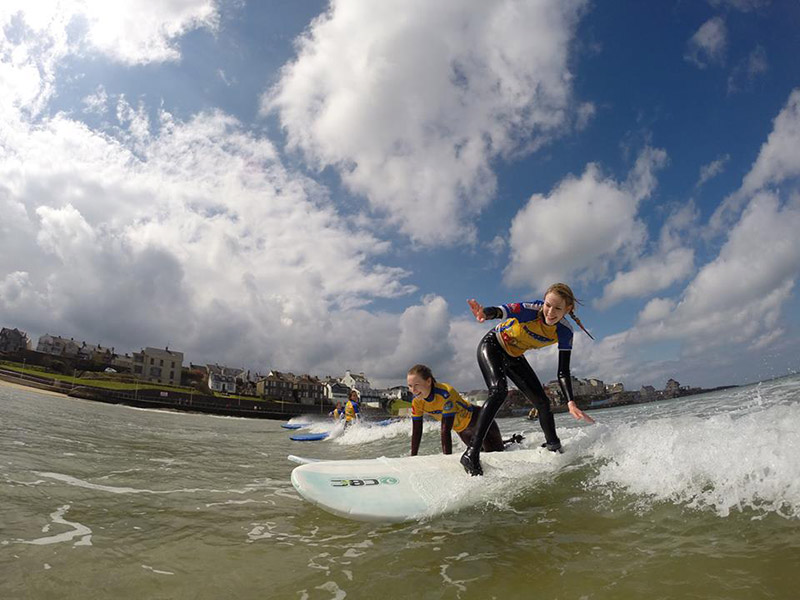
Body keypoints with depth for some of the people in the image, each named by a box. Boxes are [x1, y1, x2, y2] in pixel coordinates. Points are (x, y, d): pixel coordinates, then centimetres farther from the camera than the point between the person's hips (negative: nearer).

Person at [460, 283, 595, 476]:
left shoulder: (564, 333, -18)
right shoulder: (531, 310, -33)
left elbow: (563, 372, -15)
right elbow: (502, 311, -52)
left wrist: (571, 403, -29)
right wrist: (485, 313, -76)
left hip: (514, 357, 6)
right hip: (492, 346, -5)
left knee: (542, 402, 3)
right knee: (499, 390, -29)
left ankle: (554, 447, 29)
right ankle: (472, 453, -30)